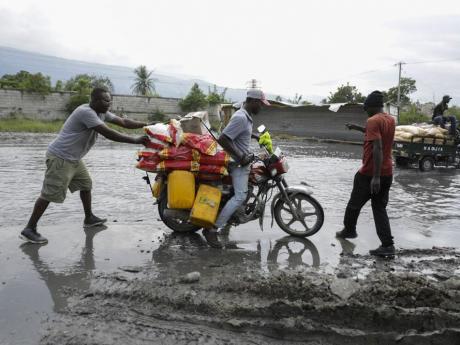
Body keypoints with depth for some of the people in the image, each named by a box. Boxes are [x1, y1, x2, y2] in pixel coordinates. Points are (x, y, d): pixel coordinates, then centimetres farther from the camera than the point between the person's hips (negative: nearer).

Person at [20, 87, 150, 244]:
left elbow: (124, 122, 7)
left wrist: (146, 124, -2)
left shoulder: (102, 113, 6)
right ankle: (29, 229, -1)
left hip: (73, 158, 10)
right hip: (60, 158, -10)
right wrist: (135, 140, -29)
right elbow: (108, 134, -30)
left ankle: (89, 218, 30)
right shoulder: (86, 112, -24)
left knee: (86, 184, 16)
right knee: (50, 194, -8)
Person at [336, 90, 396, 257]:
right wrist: (359, 128, 28)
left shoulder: (373, 121, -16)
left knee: (354, 204, 15)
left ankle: (349, 230, 34)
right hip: (387, 173, 7)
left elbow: (377, 148, -25)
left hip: (370, 173, -7)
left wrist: (376, 177, -27)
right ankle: (387, 245, 0)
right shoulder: (390, 119, 10)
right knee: (380, 208, 9)